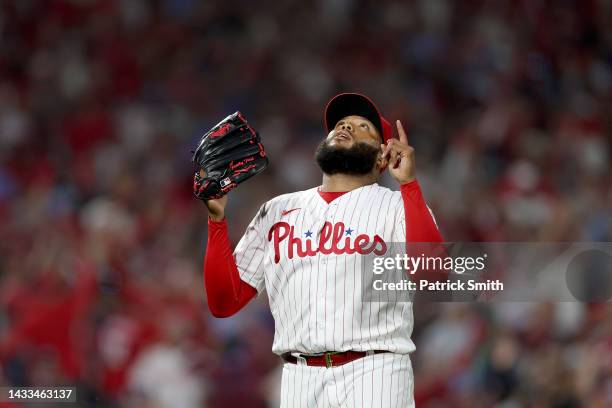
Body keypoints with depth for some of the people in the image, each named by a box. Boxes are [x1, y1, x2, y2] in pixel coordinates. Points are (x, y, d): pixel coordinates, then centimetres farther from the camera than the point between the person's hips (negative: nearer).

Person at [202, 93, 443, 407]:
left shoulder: (397, 205, 6)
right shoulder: (277, 211, 17)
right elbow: (224, 302, 12)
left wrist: (408, 183, -15)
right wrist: (217, 218, 2)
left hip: (373, 377, -3)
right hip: (299, 380, 3)